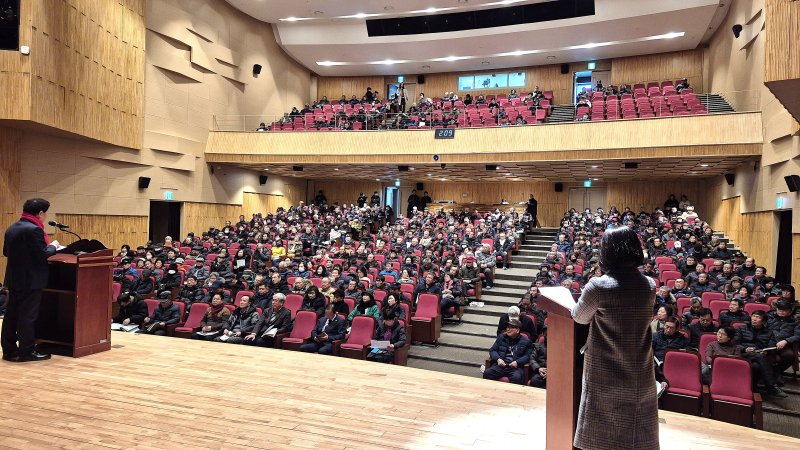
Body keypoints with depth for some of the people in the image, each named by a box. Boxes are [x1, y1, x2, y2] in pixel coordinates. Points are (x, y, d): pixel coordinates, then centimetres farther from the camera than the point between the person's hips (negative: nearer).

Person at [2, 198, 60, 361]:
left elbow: (6, 252, 18)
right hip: (31, 280, -9)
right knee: (28, 317, -2)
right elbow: (42, 255, -20)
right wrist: (53, 246, -3)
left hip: (13, 279, 9)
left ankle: (9, 350, 20)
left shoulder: (11, 228, 11)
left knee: (11, 314, 13)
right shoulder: (34, 229, -19)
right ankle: (26, 352, 4)